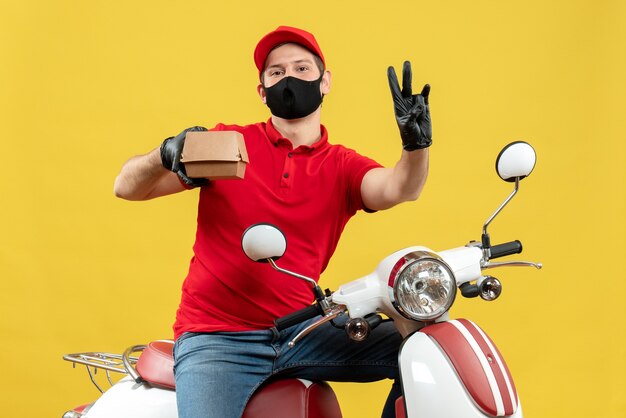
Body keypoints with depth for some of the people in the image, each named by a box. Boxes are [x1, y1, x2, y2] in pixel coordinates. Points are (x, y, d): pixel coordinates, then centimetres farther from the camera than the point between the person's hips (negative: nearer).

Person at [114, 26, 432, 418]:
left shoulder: (343, 166, 7)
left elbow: (398, 189, -14)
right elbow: (128, 187, -1)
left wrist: (416, 143, -36)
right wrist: (166, 154, -24)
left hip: (301, 331, 3)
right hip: (215, 338, -2)